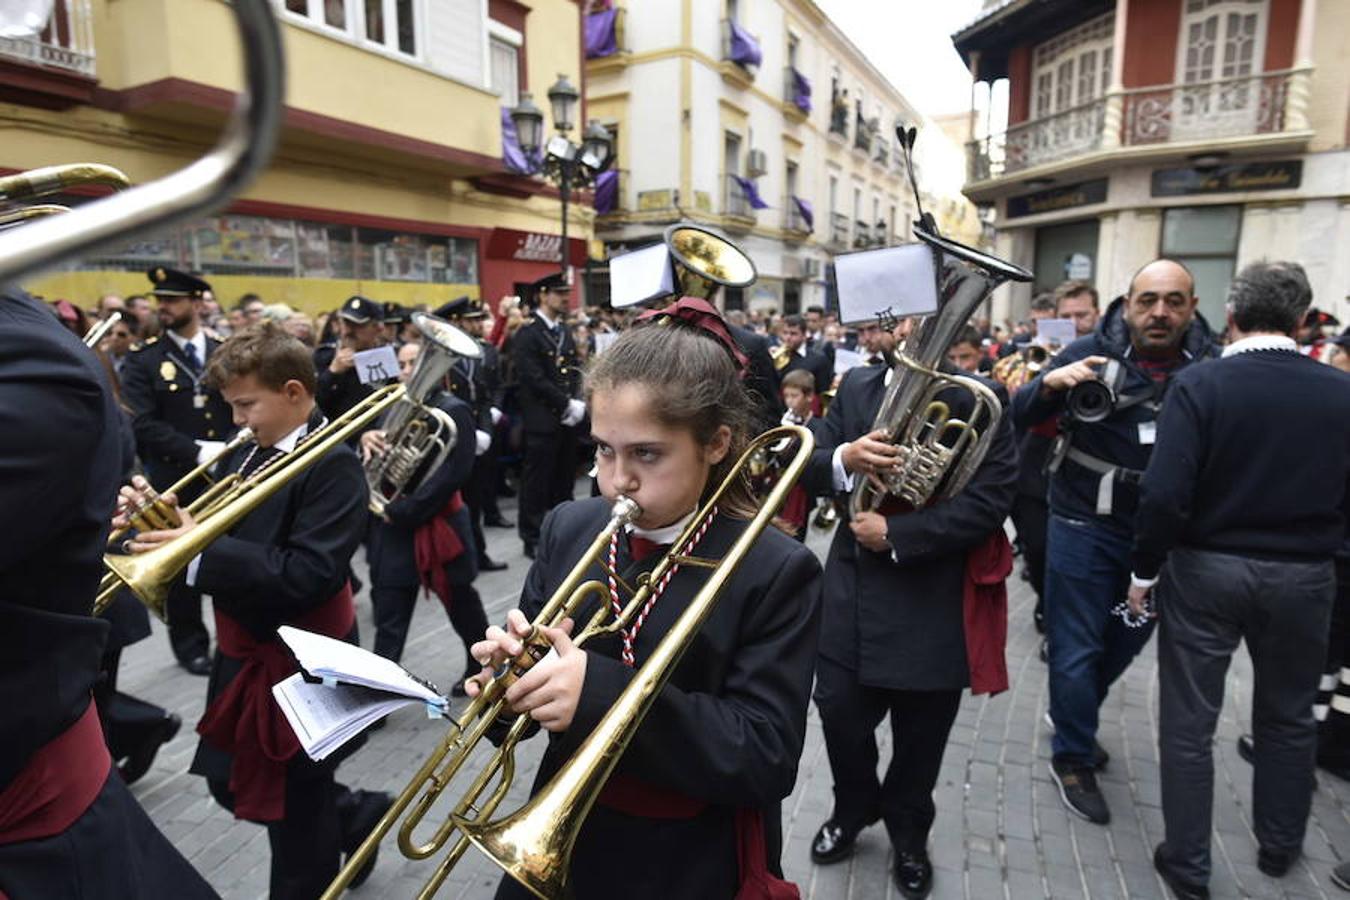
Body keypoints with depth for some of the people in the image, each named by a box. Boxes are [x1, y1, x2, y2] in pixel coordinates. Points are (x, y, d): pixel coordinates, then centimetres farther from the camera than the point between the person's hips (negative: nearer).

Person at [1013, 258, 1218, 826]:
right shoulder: (1093, 352, -10)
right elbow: (1020, 418, -13)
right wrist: (1050, 383, -31)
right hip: (1085, 527, -3)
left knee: (1127, 642, 20)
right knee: (1077, 648, 4)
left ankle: (1074, 718, 46)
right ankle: (1072, 759, 24)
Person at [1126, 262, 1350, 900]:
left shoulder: (1199, 384, -14)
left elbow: (1164, 493, -20)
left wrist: (1144, 570, -8)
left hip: (1206, 567, -3)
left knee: (1189, 722, 10)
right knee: (1289, 716, 23)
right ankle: (1279, 847, 41)